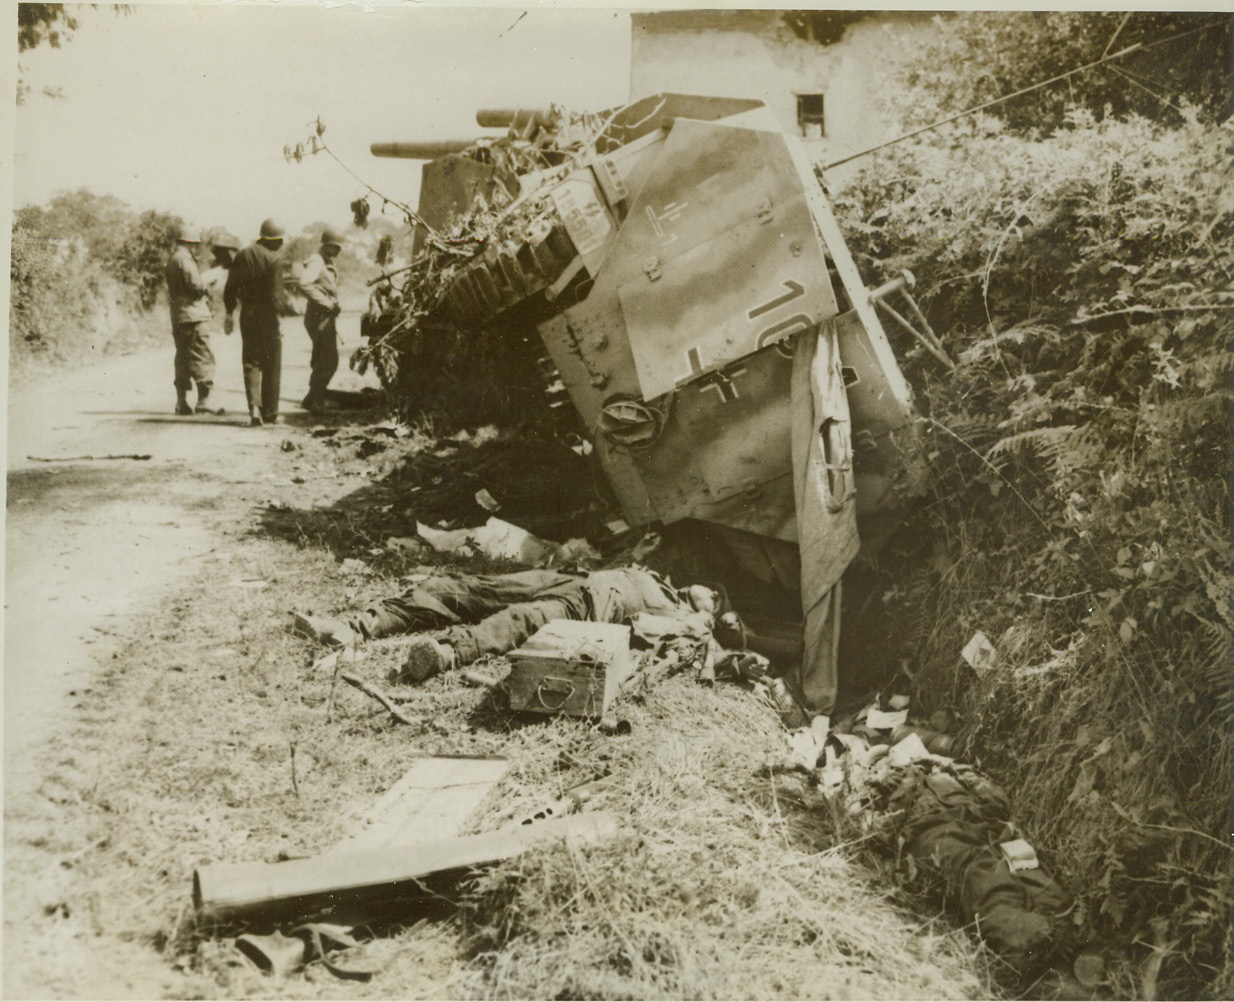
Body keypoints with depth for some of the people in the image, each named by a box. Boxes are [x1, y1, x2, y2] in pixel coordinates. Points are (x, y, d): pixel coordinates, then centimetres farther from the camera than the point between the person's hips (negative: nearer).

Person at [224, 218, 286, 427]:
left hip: (248, 316, 4)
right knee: (271, 366, 6)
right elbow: (275, 296, -16)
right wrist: (279, 320, -12)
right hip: (267, 317, -4)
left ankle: (254, 407, -8)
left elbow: (230, 288, 9)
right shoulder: (273, 259, -10)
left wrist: (229, 314, 15)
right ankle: (270, 413, 11)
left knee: (251, 363, 8)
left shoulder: (242, 255, 7)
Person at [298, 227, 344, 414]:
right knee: (326, 362, -8)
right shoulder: (316, 262, -13)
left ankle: (314, 400, 23)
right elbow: (304, 284, -30)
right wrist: (327, 303, -27)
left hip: (327, 318, 10)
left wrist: (335, 306, 11)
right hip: (318, 317, -10)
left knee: (330, 361, 14)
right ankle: (315, 402, 0)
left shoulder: (329, 264, 17)